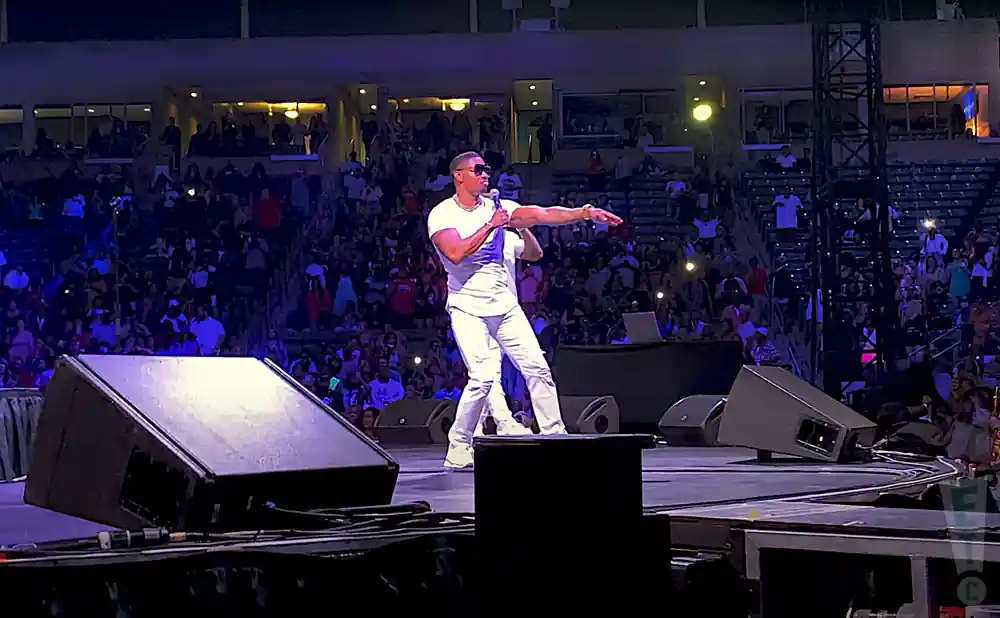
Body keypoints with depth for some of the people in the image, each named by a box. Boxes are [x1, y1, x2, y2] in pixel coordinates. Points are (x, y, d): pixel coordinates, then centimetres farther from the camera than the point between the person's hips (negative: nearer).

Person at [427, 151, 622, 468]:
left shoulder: (497, 208, 5)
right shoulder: (442, 214, -7)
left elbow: (543, 215, -5)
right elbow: (456, 253, -24)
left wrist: (586, 213, -17)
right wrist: (491, 225, -17)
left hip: (505, 305, 5)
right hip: (467, 308, -5)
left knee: (537, 368, 1)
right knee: (482, 377, -18)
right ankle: (458, 449, -4)